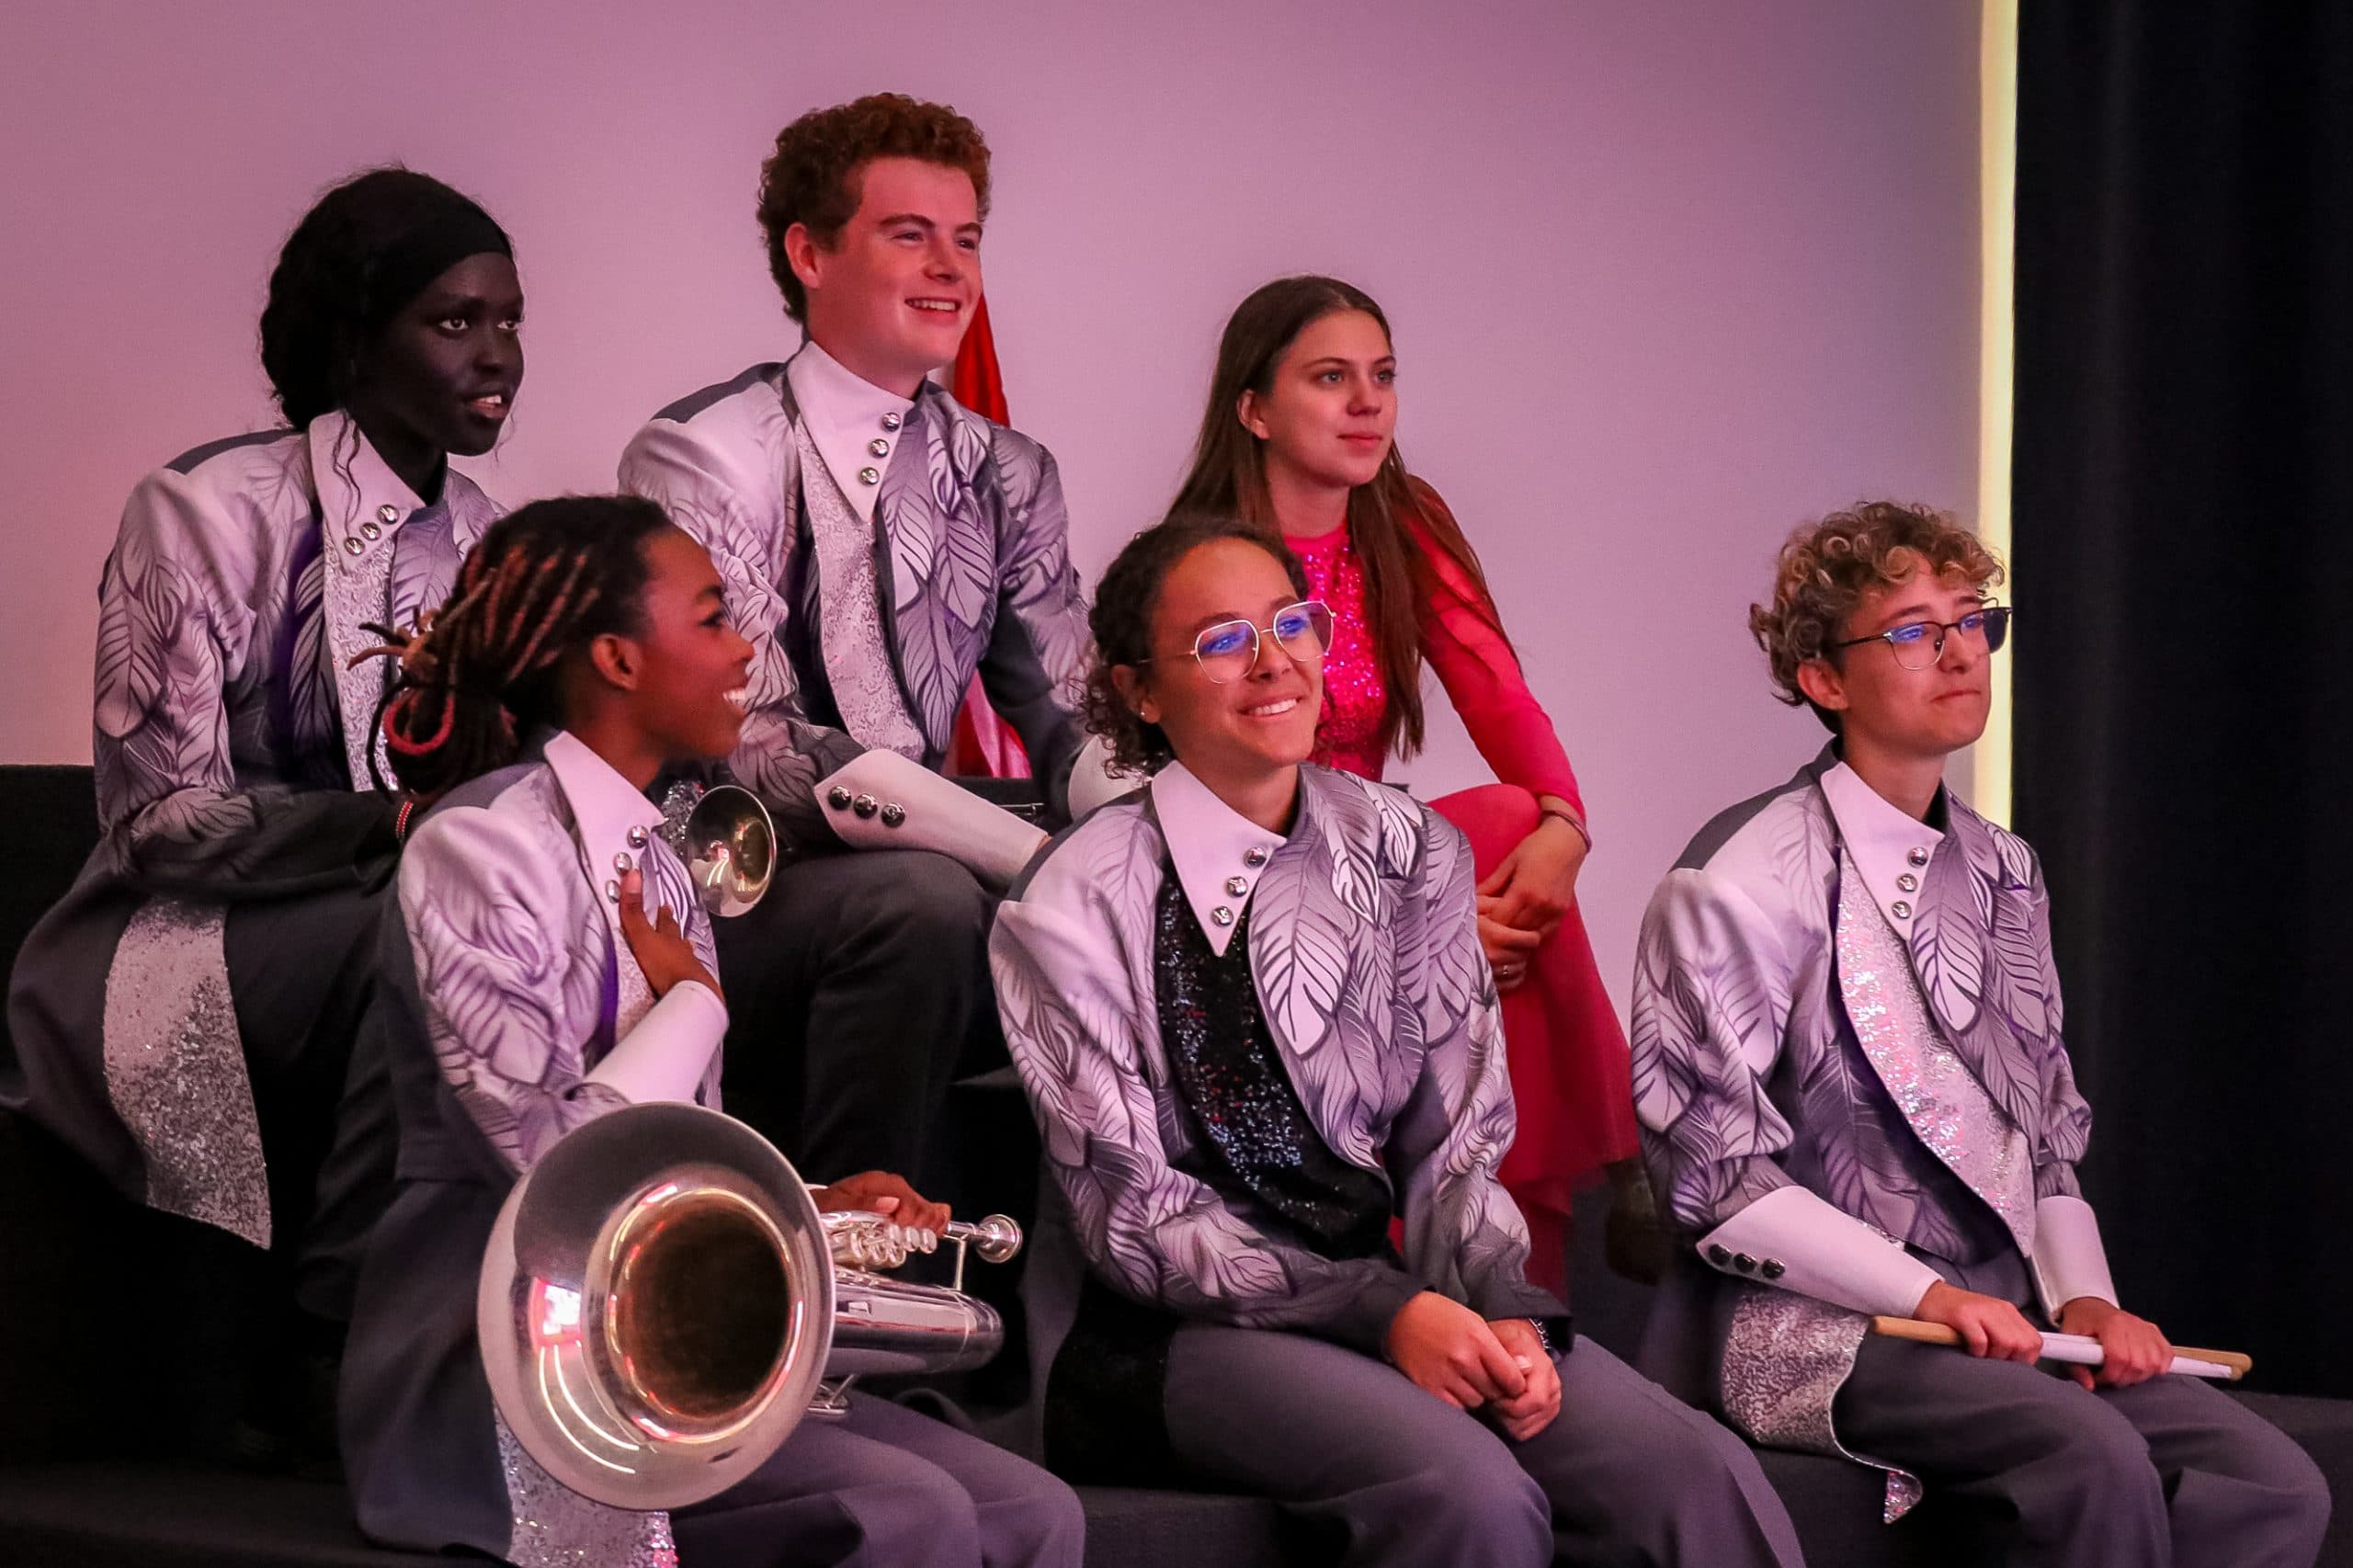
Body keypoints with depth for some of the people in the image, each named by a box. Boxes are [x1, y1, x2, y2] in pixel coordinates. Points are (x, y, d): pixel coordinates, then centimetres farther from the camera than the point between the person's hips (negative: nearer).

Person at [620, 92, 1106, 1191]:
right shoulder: (702, 458, -8)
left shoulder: (1006, 478, 13)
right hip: (730, 901, -6)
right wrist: (1042, 855, -26)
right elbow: (764, 758, -18)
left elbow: (1073, 729, 7)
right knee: (918, 899, -34)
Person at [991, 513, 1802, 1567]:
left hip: (1384, 1290, 4)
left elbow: (1453, 1140, 7)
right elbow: (1133, 1213, -9)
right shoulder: (1076, 906, -5)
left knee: (1704, 1480, -23)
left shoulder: (1410, 853, 8)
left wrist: (1501, 1311, -14)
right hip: (1167, 1327, -4)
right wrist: (1382, 1312, -20)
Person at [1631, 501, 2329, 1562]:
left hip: (2003, 1311, 7)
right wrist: (1924, 1295, -16)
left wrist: (2084, 1295, 1)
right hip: (1812, 1322, -7)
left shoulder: (2002, 873, 18)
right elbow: (1713, 1174, -10)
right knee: (2092, 1457, -32)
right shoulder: (1744, 880, -5)